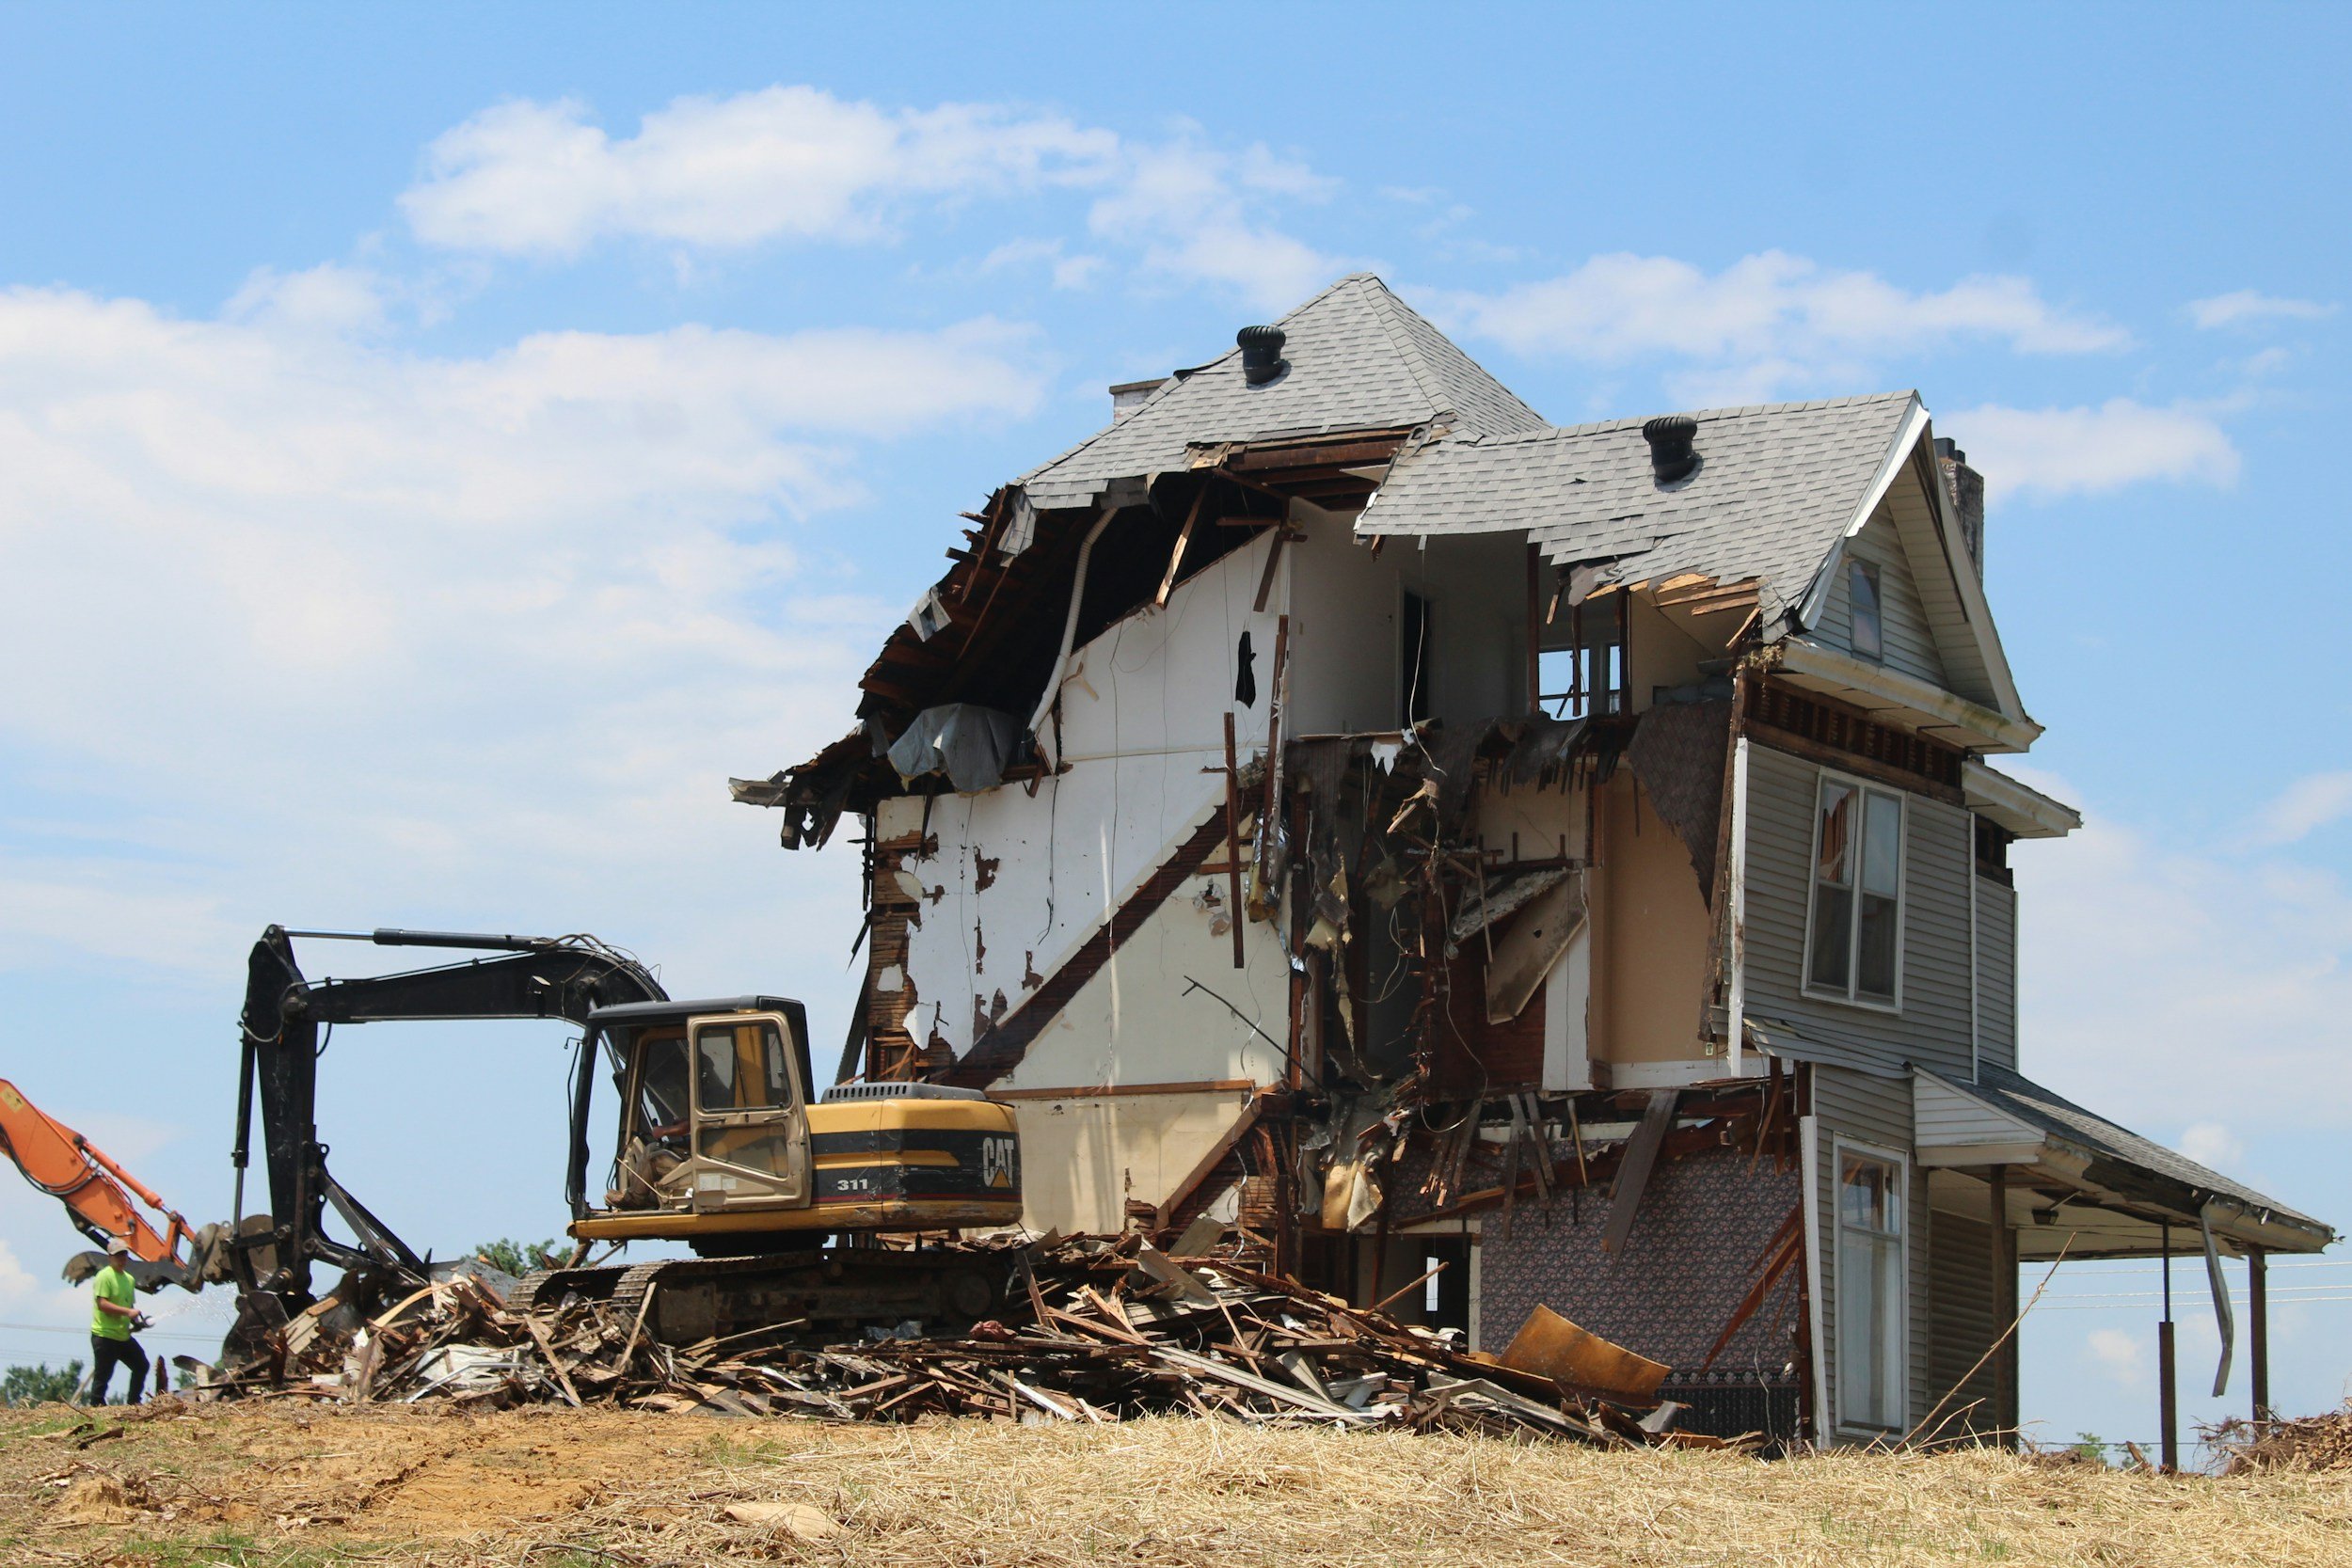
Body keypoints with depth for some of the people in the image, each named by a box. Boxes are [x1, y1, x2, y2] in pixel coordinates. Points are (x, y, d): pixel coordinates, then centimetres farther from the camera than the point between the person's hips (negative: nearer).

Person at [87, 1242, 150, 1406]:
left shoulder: (129, 1279, 15)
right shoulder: (104, 1276, -11)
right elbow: (102, 1303, -22)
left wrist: (136, 1320, 5)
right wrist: (127, 1311, -26)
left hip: (124, 1336, 9)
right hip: (104, 1335, -9)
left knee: (142, 1365, 13)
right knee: (102, 1376, -5)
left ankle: (133, 1403, 23)